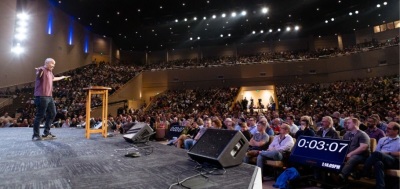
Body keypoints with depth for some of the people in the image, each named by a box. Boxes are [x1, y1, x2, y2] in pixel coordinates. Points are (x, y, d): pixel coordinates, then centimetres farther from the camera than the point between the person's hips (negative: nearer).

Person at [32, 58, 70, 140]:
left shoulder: (50, 72, 21)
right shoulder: (42, 70, -8)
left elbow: (53, 78, 43)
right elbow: (38, 75, -33)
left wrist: (63, 77, 55)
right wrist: (39, 71, -55)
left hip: (49, 97, 10)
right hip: (42, 97, -10)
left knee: (52, 114, 13)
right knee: (40, 115, -6)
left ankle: (46, 133, 23)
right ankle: (35, 135, 3)